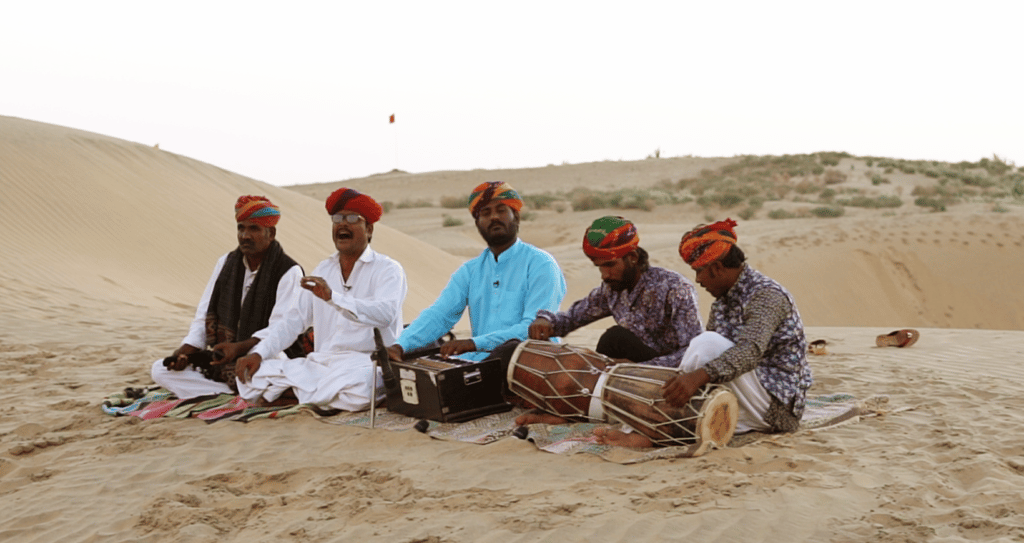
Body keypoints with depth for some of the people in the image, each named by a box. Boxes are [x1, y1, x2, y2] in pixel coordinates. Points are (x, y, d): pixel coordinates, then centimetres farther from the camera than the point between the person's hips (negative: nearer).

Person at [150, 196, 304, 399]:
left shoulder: (289, 272, -9)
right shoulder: (226, 263, 10)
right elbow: (204, 317, 10)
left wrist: (238, 348, -28)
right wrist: (187, 350, -6)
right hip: (221, 362, 7)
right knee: (160, 370, -10)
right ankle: (239, 393, -19)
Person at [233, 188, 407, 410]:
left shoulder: (388, 270, -2)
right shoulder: (323, 270, 18)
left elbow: (385, 313, -22)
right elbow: (293, 319, 16)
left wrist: (332, 297, -32)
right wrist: (259, 353, 2)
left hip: (365, 364, -5)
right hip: (319, 364, 5)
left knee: (356, 390, -40)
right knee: (249, 376, -10)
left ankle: (299, 396, -14)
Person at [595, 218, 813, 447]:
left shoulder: (767, 295, -16)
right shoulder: (722, 301, 12)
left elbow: (751, 350, -34)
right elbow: (708, 359, 9)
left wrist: (699, 376, -47)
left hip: (778, 405, -9)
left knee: (709, 342, -26)